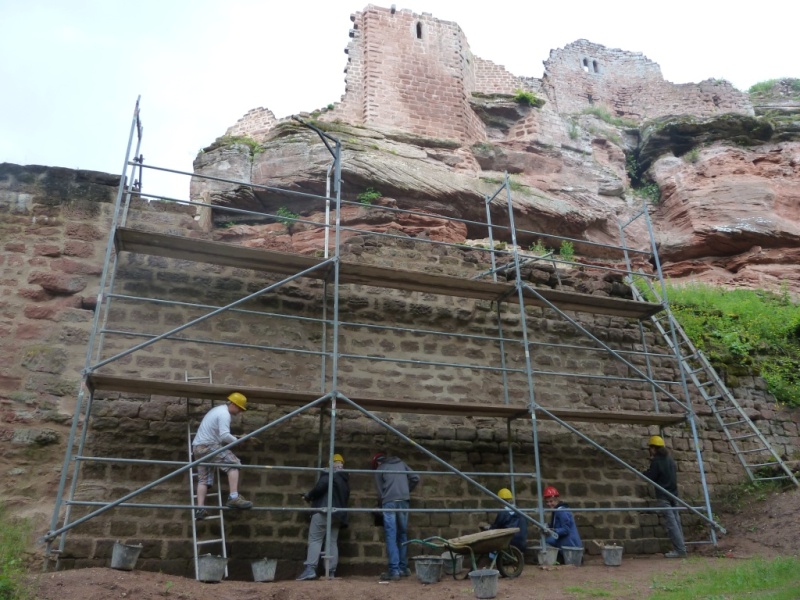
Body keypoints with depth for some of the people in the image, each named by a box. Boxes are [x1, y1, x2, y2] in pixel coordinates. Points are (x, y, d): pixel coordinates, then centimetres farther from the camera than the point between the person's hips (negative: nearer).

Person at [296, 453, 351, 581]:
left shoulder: (329, 474, -1)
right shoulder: (346, 480, 22)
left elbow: (320, 487, -16)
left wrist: (308, 496, -2)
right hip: (338, 514, 7)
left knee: (315, 539, -7)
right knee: (333, 542, 8)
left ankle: (310, 569, -18)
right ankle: (331, 572, 2)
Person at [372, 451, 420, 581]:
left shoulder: (379, 469, 10)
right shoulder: (401, 463, 20)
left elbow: (380, 492, 8)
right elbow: (416, 478, 16)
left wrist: (381, 503, 25)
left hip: (389, 502, -4)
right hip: (404, 501, 4)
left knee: (391, 537, -4)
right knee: (403, 535, 13)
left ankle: (394, 571, -9)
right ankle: (403, 568, 18)